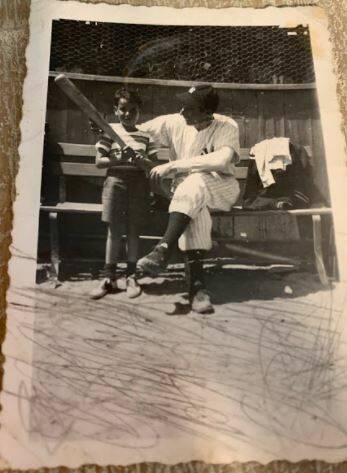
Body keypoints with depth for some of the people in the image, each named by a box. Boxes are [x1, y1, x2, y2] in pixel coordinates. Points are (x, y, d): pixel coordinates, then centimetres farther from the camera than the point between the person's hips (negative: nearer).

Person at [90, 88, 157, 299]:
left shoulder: (146, 135, 7)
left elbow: (154, 164, 5)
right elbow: (99, 161, -1)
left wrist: (142, 161, -15)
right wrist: (118, 160, -17)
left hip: (139, 183, 1)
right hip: (115, 181, -1)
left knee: (134, 230, 6)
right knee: (114, 231, 3)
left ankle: (131, 276, 16)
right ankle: (109, 278, 12)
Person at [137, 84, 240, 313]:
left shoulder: (227, 127, -13)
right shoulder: (174, 123, -3)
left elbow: (221, 160, -32)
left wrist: (172, 166, -34)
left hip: (222, 189, -2)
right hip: (186, 189, 2)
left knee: (194, 182, -37)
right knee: (194, 210, -36)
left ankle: (163, 251, -42)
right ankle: (197, 284, -39)